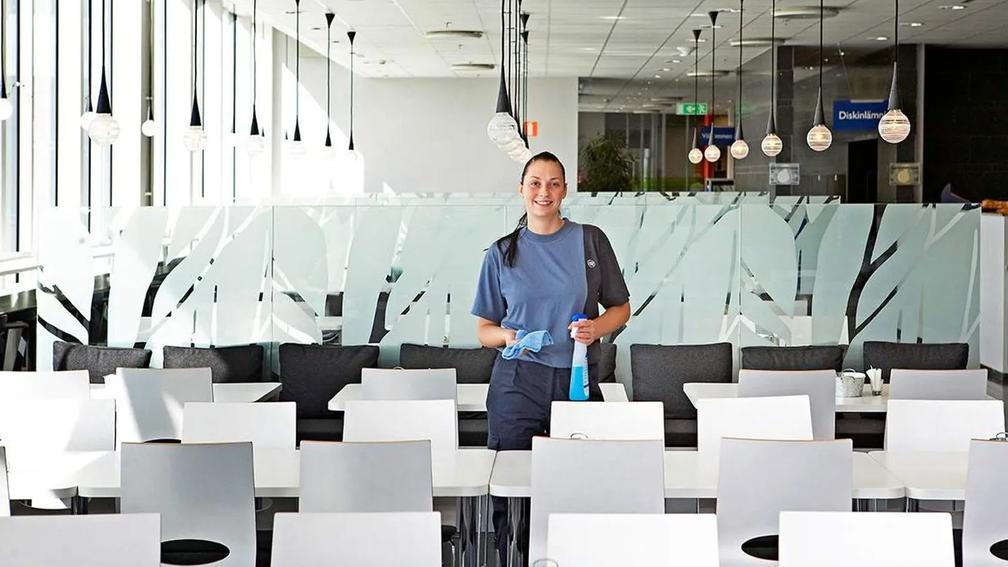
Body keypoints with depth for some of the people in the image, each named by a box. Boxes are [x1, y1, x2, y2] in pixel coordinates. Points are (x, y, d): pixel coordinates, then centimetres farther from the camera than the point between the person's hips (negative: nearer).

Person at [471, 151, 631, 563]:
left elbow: (621, 308, 11)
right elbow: (484, 328, 11)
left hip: (577, 381, 0)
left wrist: (595, 329, -9)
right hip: (517, 382, 0)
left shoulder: (591, 241, 6)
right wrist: (506, 336, -11)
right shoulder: (502, 252, 8)